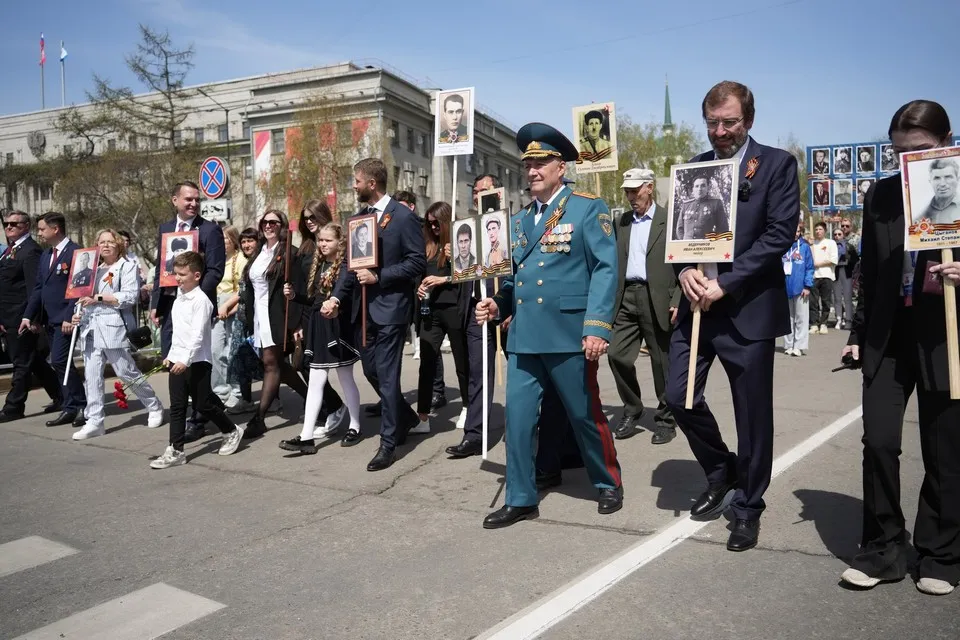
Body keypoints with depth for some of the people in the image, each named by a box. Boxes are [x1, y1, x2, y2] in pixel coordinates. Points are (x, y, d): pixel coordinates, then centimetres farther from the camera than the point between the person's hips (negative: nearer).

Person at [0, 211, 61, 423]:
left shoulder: (30, 250, -12)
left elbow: (33, 286, -19)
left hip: (20, 318, -10)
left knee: (22, 362, 0)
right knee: (35, 361, 14)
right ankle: (60, 397, 23)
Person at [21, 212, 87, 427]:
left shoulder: (75, 252, -10)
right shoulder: (45, 255, 17)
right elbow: (38, 288, 17)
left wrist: (69, 317, -20)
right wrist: (28, 316, 10)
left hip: (66, 319, -8)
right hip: (50, 319, 9)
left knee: (59, 361, -12)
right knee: (60, 363, 9)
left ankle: (81, 405, -1)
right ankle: (70, 408, 14)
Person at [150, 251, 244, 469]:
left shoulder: (200, 300, -14)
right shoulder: (178, 299, 13)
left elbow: (198, 334, -21)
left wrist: (185, 360, -27)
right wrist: (171, 355, 21)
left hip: (196, 361, -8)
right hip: (177, 360, 8)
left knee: (203, 404, 2)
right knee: (176, 407, 6)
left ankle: (232, 432, 23)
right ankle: (175, 451, 9)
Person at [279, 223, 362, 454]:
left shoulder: (345, 266, -9)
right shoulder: (317, 266, 13)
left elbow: (344, 286, -32)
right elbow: (313, 299, 16)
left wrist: (334, 300, -52)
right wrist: (294, 295, -1)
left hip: (338, 327, -6)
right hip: (318, 328, 6)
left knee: (346, 379, 7)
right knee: (315, 381, 2)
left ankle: (354, 426, 25)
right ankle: (307, 436, 1)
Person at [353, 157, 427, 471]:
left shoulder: (403, 216, -10)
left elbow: (418, 262, -13)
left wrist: (379, 277, -19)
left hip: (390, 307, -7)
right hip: (365, 307, 8)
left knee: (386, 375, -2)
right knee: (371, 370, 14)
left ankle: (388, 443, 10)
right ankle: (406, 418, 36)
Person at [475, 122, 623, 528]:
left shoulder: (588, 208, -2)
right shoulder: (520, 219, 15)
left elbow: (605, 269, -10)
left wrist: (598, 326, -19)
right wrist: (498, 303, 1)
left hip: (568, 333, -5)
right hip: (523, 335, 5)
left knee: (585, 414, 9)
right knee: (517, 416, 4)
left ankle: (609, 485, 31)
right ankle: (520, 499, 18)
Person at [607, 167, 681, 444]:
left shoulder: (669, 220, 0)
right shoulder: (620, 222, 14)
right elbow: (614, 263, 14)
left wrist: (677, 301, -12)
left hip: (657, 299, -4)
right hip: (626, 297, 4)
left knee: (662, 361, 3)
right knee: (617, 355, -3)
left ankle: (666, 420, 17)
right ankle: (631, 411, 16)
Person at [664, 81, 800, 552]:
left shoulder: (777, 164, -1)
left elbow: (780, 233, -11)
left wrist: (725, 283, -17)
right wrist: (685, 270, -9)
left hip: (748, 308, -4)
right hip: (697, 304, 4)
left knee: (752, 413, 5)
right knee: (679, 395, 1)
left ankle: (747, 507, 24)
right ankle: (721, 472, 29)